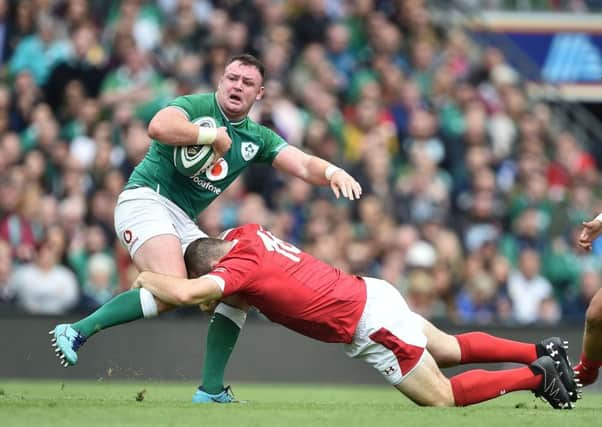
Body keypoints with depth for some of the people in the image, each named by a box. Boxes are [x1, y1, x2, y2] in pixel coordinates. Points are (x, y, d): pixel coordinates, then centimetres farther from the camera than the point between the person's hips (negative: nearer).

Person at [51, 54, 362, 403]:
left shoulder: (257, 138, 14)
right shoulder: (196, 106, -6)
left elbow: (304, 166, 6)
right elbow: (159, 127, -27)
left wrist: (333, 172, -16)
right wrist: (214, 135, -18)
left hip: (183, 222, 8)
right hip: (146, 199, -8)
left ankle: (211, 391, 4)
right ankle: (77, 332, -25)